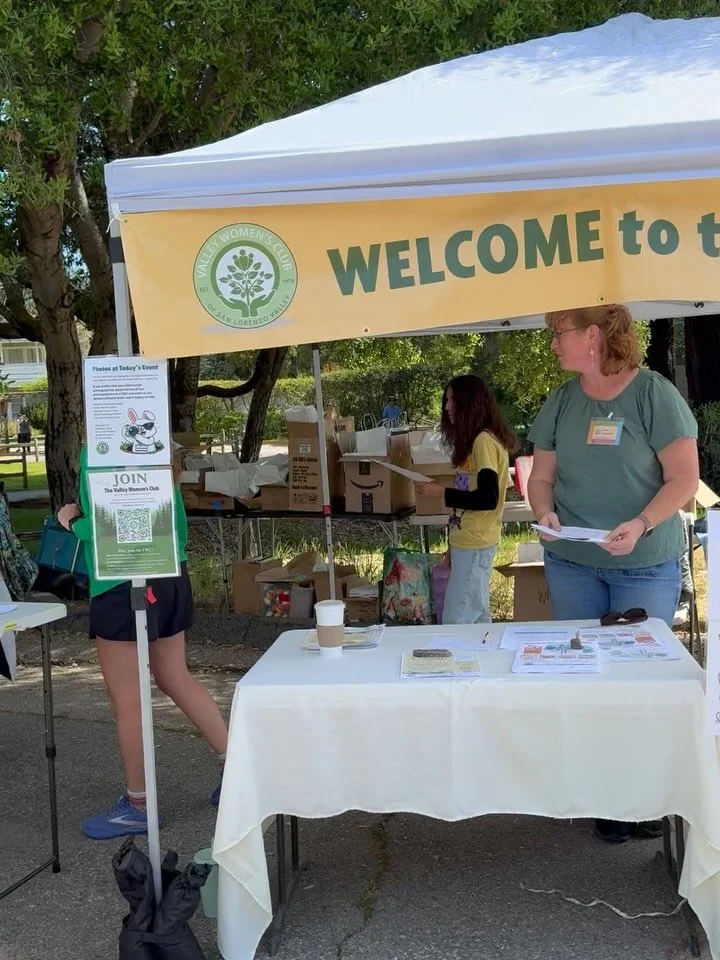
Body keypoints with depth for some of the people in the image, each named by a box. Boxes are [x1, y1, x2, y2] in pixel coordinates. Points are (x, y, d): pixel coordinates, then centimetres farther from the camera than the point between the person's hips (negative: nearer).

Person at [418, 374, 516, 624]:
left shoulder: (484, 441, -15)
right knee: (477, 617, 14)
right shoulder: (477, 440, 13)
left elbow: (488, 498, -21)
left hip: (475, 544, -10)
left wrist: (443, 493, -14)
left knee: (455, 621, -8)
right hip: (469, 541, 10)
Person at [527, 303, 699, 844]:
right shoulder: (561, 403, 6)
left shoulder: (654, 394, -9)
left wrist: (640, 525, -25)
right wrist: (545, 512, -10)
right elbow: (542, 475, 11)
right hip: (572, 563, 4)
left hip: (646, 565, -4)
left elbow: (684, 479, -11)